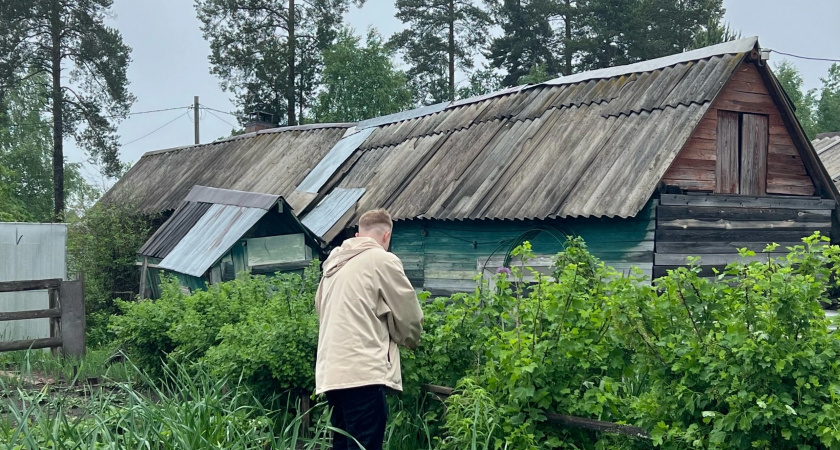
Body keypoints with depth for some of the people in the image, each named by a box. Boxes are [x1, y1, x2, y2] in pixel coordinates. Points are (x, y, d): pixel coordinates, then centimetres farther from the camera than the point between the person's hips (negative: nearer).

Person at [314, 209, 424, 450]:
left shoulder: (335, 263, 18)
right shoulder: (382, 260, -2)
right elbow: (408, 315, 1)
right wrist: (410, 339, 22)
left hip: (332, 371, 8)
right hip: (362, 372, -8)